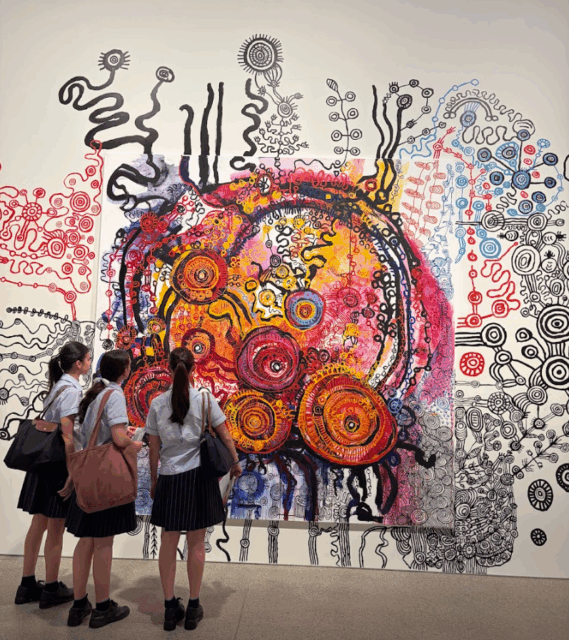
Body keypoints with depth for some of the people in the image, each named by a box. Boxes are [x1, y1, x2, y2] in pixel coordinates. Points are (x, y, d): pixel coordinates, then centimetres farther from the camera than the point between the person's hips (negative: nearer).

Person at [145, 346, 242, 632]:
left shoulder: (158, 403, -3)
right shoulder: (204, 399, -9)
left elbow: (153, 449, 2)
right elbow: (225, 437, -5)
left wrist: (154, 480, 15)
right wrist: (235, 463, 10)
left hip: (169, 477, 2)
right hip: (198, 475, -1)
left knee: (168, 542, 15)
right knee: (196, 543, 12)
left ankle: (170, 608, 28)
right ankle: (193, 607, 26)